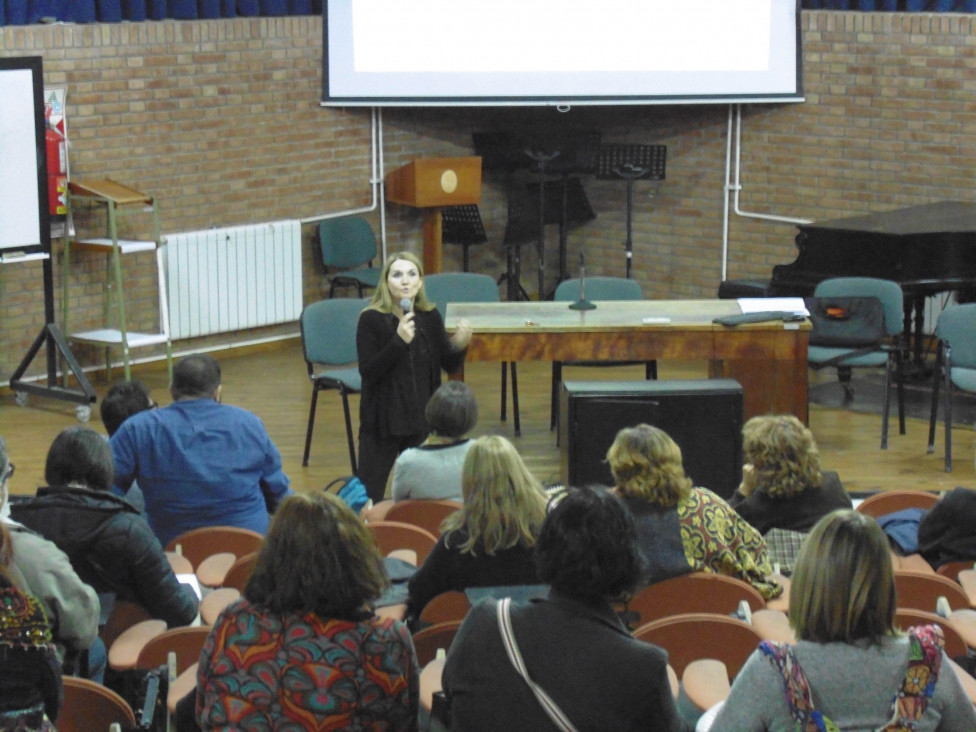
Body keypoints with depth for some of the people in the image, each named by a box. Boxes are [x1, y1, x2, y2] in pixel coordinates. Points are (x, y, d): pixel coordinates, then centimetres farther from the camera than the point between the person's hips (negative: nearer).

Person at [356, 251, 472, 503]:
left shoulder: (430, 317, 3)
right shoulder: (371, 320, -10)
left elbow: (449, 366, 7)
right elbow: (368, 371, -17)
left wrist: (459, 345, -14)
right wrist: (399, 340, -27)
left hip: (421, 417, 4)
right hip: (382, 420, -4)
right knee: (368, 495, -2)